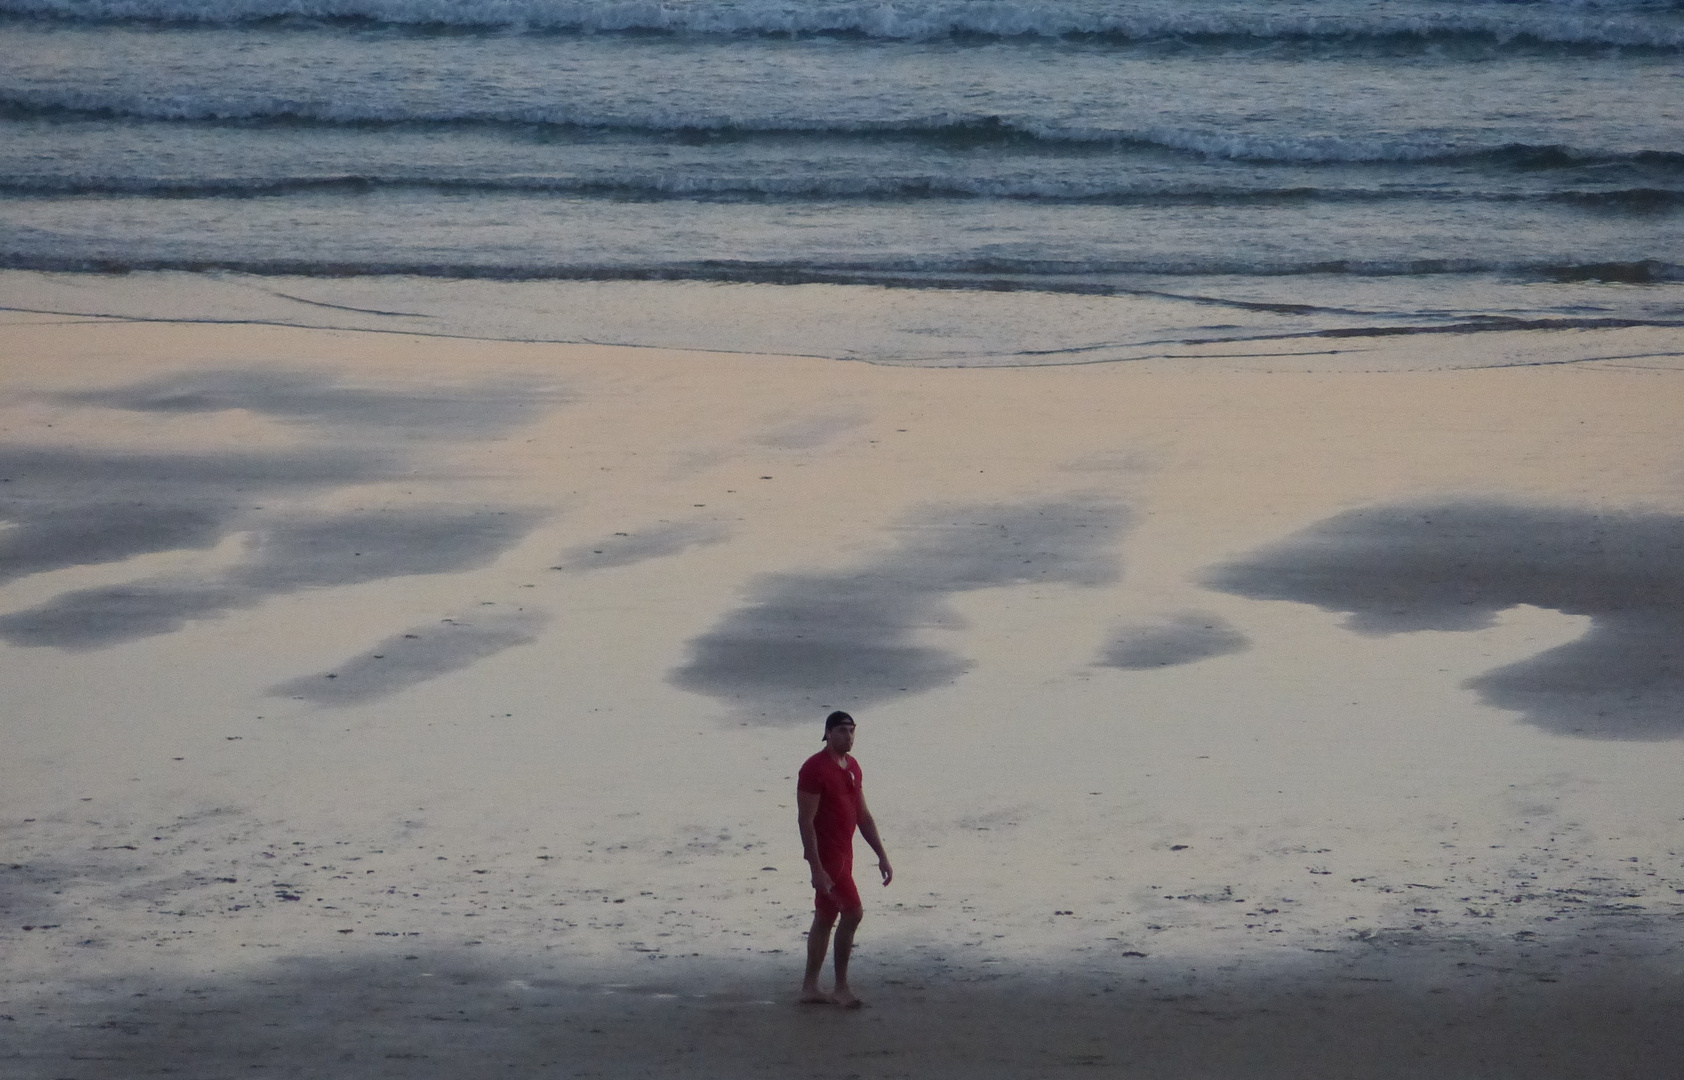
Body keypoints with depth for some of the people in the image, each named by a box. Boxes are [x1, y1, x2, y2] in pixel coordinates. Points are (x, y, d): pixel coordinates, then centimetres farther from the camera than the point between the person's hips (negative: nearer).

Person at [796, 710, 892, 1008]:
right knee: (853, 912, -12)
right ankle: (841, 987, -4)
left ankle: (810, 987, 18)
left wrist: (882, 855, 12)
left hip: (843, 853, 9)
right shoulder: (814, 768, -16)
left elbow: (863, 816, 17)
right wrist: (816, 868, -23)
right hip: (826, 854, -9)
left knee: (825, 918, 12)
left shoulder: (852, 767, 11)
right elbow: (806, 821, -19)